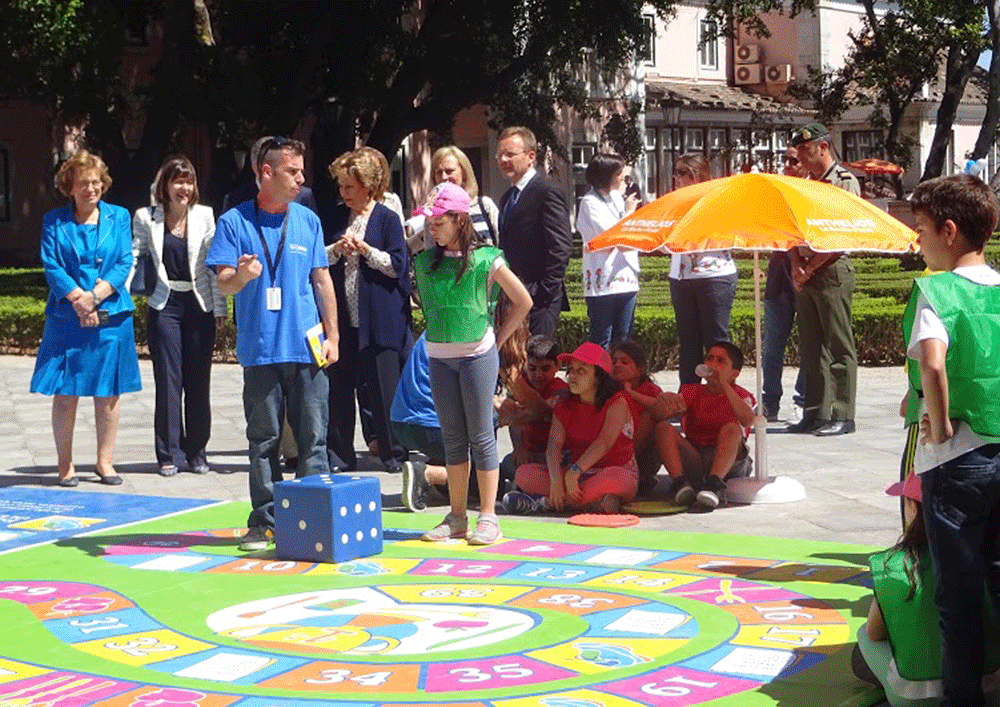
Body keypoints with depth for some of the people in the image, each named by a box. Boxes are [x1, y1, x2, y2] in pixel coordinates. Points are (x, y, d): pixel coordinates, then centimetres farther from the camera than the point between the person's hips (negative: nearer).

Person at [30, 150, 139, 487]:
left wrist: (95, 297, -12)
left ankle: (105, 461, 15)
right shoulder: (54, 221, 6)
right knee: (65, 393, 0)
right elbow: (52, 266, -2)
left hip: (111, 318, 1)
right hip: (66, 320, -1)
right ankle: (65, 464, 10)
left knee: (108, 393, 5)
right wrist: (78, 300, -14)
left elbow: (124, 264, 0)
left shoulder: (118, 217, 8)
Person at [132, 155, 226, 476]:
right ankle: (169, 454, 6)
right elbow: (131, 257, 3)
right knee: (168, 380, -2)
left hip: (199, 306, 1)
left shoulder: (204, 216, 3)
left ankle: (196, 452, 15)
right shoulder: (146, 218, 2)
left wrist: (220, 306, 1)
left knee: (198, 381, 5)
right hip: (165, 306, -1)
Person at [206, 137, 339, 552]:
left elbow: (322, 281, 14)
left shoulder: (308, 221, 10)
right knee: (263, 440, 4)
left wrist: (332, 336, 8)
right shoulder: (235, 222, 2)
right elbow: (224, 285, -3)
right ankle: (264, 521, 11)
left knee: (313, 438, 2)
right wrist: (241, 276, -26)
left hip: (308, 348, 2)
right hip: (260, 350, -2)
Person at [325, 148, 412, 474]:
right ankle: (339, 455, 14)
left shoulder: (387, 219, -1)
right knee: (337, 388, 5)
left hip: (379, 319, -4)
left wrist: (365, 249, -14)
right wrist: (337, 249, -8)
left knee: (383, 389, -1)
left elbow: (397, 266, -6)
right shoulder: (337, 217, 12)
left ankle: (394, 453, 12)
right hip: (342, 318, 4)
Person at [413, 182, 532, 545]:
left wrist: (496, 340, 1)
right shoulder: (425, 262, 6)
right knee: (452, 439, 9)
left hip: (477, 355, -5)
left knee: (481, 436, -1)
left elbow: (523, 301, 0)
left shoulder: (485, 260, -6)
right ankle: (457, 517, 16)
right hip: (439, 358, 5)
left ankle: (488, 518, 4)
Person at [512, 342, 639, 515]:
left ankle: (550, 502, -30)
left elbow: (605, 442, -22)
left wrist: (574, 472, -34)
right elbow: (554, 445, -7)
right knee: (524, 474, -14)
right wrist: (556, 479, -28)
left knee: (614, 478, -42)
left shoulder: (617, 402, -8)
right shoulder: (564, 408, 8)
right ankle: (595, 503, -28)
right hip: (580, 476, 5)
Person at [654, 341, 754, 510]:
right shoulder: (693, 392, 15)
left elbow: (748, 420, -18)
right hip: (692, 460, 3)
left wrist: (724, 385, -20)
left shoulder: (740, 396, 7)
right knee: (663, 427, -16)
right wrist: (672, 400, -25)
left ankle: (713, 484, -46)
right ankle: (680, 482, -34)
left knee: (732, 428, -29)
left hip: (727, 460, -3)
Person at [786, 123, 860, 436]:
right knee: (810, 349, 9)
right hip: (805, 275, 8)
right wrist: (797, 265, -2)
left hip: (833, 272, -8)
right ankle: (816, 413, 14)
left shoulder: (845, 182, -6)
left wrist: (811, 267, -12)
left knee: (839, 348, -5)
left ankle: (842, 416, -3)